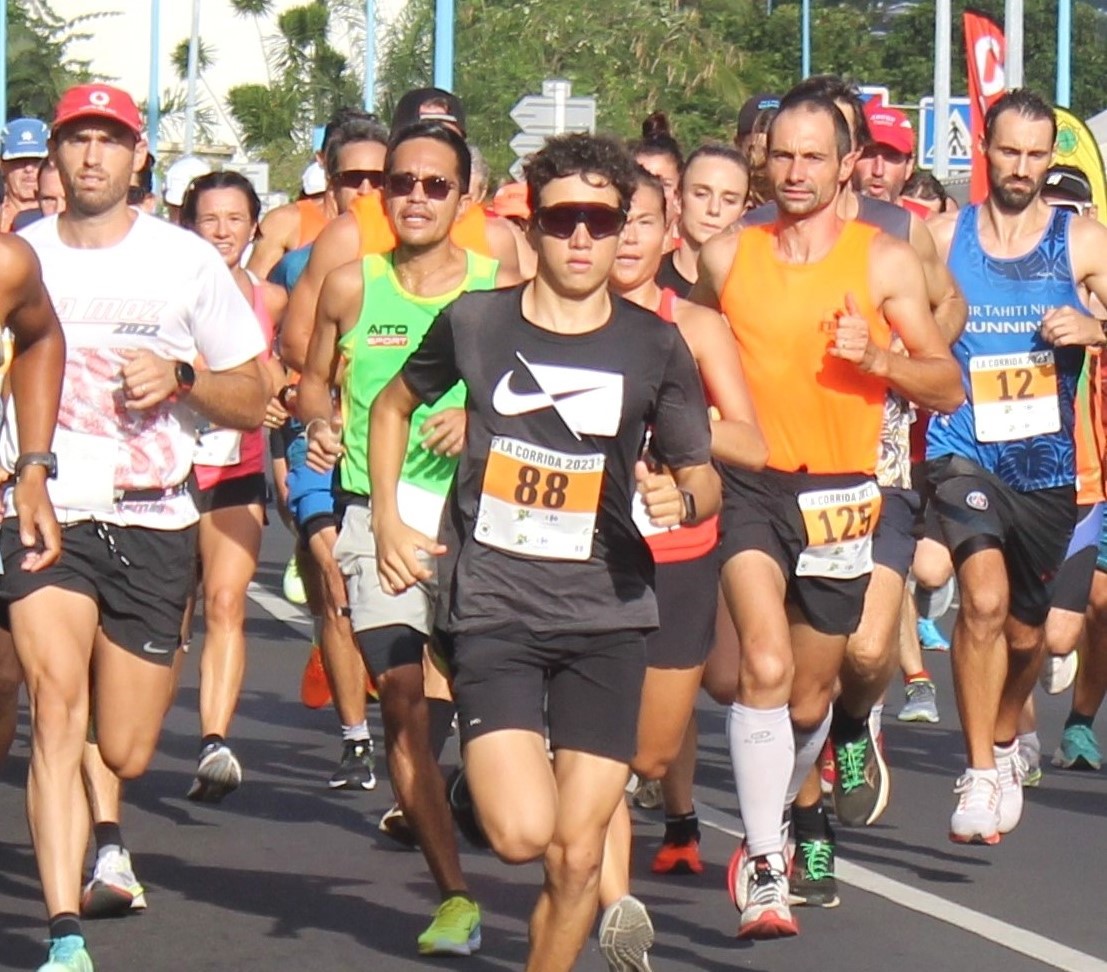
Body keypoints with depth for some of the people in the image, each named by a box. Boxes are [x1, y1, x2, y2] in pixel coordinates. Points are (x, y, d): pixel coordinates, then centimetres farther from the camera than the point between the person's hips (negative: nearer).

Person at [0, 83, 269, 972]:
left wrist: (179, 379, -12)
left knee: (125, 753, 3)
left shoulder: (188, 262, 4)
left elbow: (254, 401, 7)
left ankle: (99, 828, 42)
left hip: (153, 520, 1)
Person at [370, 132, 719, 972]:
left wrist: (681, 499, -13)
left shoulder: (656, 347, 2)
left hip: (606, 615, 1)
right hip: (493, 608, -1)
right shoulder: (475, 323, 2)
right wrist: (388, 518, 9)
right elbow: (394, 405, 21)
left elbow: (703, 476, 10)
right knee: (523, 834, -18)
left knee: (578, 854, -2)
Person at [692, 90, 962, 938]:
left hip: (838, 492, 1)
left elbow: (948, 388, 1)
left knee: (809, 697, 13)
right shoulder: (727, 258, 5)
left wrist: (878, 359, -17)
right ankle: (764, 867, -19)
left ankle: (775, 822, 41)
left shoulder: (885, 261, 0)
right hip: (749, 484, -1)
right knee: (765, 667, -22)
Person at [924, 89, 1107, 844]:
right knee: (984, 598, -25)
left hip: (1046, 466, 2)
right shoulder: (942, 237, 3)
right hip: (966, 453, -2)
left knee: (1026, 628, 16)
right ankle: (979, 776, -16)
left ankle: (1005, 743, 46)